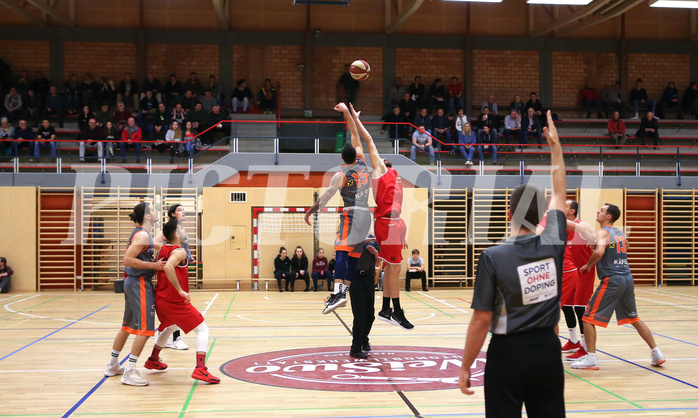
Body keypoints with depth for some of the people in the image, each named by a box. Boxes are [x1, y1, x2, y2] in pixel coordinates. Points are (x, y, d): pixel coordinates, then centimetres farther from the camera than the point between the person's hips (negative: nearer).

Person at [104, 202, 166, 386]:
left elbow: (153, 246, 36)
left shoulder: (141, 234, 14)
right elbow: (127, 260, -23)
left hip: (132, 283, 11)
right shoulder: (142, 235, -16)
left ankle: (113, 366, 29)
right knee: (145, 329, -9)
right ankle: (129, 373, -9)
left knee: (127, 326, 19)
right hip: (140, 283, -11)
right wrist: (153, 265, -20)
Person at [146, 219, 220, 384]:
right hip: (176, 301, -9)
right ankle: (200, 369, -17)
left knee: (169, 328, 34)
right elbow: (168, 267, -36)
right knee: (202, 329, -3)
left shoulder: (162, 249, 7)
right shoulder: (179, 252, -18)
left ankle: (153, 360, 46)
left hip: (160, 299, 9)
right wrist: (181, 291, -32)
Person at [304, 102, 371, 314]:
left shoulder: (341, 174, -5)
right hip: (366, 215, 7)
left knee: (342, 251, -16)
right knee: (353, 255, 8)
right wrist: (347, 112, 21)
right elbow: (356, 136, 18)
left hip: (351, 214, -7)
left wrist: (310, 211, 4)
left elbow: (326, 196, -6)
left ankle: (338, 292, -32)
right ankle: (344, 291, 6)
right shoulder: (362, 164, 10)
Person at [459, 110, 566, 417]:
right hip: (547, 349, 4)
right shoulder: (553, 245, -4)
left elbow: (482, 320, -12)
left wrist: (465, 368, -3)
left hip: (508, 353, -3)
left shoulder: (493, 257, -14)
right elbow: (559, 193, 13)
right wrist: (555, 145, 22)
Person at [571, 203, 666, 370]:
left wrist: (587, 265, -10)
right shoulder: (620, 233, 16)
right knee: (634, 318, 21)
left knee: (589, 317, -1)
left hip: (611, 280, -8)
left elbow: (599, 252, -27)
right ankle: (656, 353, 23)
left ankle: (591, 358, -5)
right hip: (627, 278, 8)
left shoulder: (602, 233, -8)